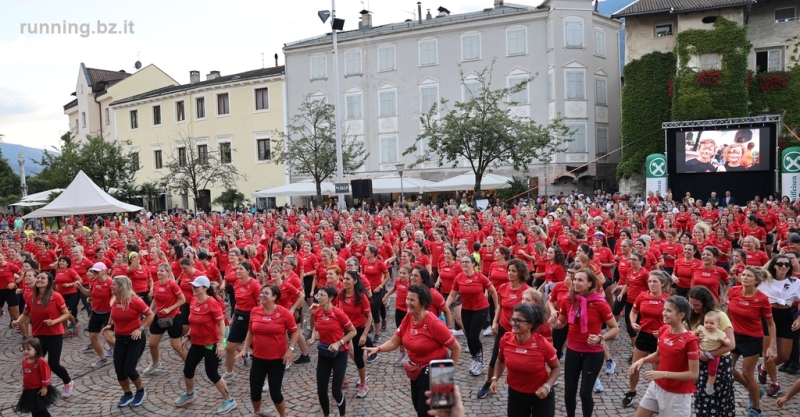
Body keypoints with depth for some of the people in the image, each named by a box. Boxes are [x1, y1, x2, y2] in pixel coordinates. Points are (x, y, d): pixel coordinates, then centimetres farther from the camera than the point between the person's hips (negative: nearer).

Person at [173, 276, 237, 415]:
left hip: (211, 344, -8)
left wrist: (221, 343, -22)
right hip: (196, 343, 8)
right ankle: (189, 394, 46)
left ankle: (229, 400, 14)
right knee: (187, 370, 17)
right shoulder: (194, 301, 1)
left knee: (212, 374, -2)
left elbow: (221, 323, -19)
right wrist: (187, 337, 16)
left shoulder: (211, 303, -22)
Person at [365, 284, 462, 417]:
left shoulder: (434, 323, -27)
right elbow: (393, 342, -4)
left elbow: (456, 348, -19)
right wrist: (378, 349, -22)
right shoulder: (407, 319, -7)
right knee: (418, 406, 22)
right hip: (416, 370, 7)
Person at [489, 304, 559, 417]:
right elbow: (501, 360, 7)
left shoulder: (542, 344, -23)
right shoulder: (505, 340, -15)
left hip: (541, 395, -2)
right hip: (515, 393, 3)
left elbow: (556, 367, -7)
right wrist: (495, 379, -4)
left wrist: (547, 386, -20)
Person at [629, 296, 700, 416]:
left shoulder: (689, 340, -22)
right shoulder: (663, 330, -2)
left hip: (677, 394, -7)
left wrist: (664, 374, -25)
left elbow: (694, 374, -20)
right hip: (657, 386, 7)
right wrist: (643, 360, -3)